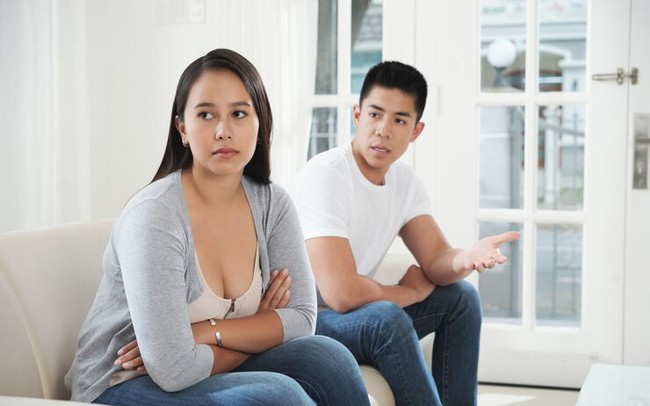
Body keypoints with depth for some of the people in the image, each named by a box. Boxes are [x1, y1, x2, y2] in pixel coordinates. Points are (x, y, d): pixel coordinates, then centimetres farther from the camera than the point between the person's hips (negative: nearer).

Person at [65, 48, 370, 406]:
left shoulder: (272, 203, -4)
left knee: (327, 356, -18)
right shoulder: (154, 215, -23)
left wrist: (206, 332, -19)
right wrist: (258, 332, -11)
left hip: (212, 373, 6)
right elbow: (173, 370, -27)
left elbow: (302, 317, -7)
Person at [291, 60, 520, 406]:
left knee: (461, 296, 4)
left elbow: (436, 260, 0)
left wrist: (468, 258, -25)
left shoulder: (404, 181, 3)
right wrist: (410, 291, -11)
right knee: (386, 318, -33)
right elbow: (342, 293, -31)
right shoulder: (325, 175, -23)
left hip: (355, 313, 9)